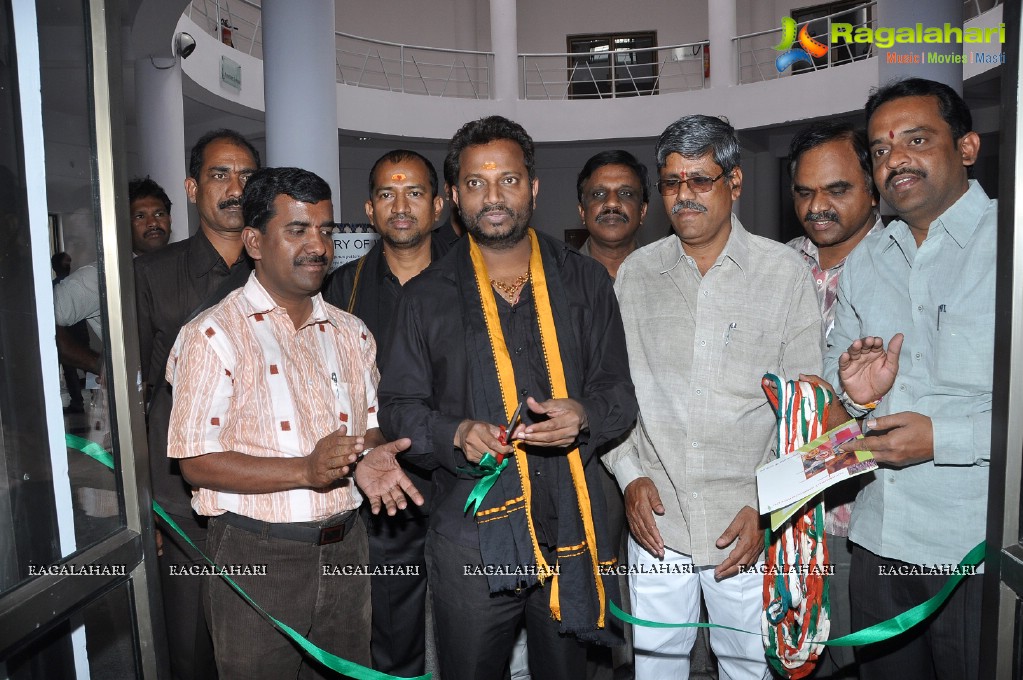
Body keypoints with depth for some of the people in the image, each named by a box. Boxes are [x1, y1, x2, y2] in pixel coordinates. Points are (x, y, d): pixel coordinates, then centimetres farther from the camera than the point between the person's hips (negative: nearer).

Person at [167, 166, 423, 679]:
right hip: (257, 558, -5)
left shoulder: (351, 333, 9)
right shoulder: (214, 335, -11)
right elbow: (196, 462, -14)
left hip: (345, 550, 5)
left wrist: (368, 460, -8)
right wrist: (306, 470, -25)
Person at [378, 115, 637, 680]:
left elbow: (618, 389, 6)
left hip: (570, 529, 1)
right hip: (471, 535, -1)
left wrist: (584, 415, -15)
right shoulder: (426, 296, 2)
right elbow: (398, 407, 3)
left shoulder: (584, 281, 4)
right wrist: (455, 435, -16)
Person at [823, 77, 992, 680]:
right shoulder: (864, 262, 11)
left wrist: (942, 436, -20)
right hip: (880, 540, 6)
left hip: (983, 547, -5)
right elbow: (835, 373, 15)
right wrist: (855, 394, -6)